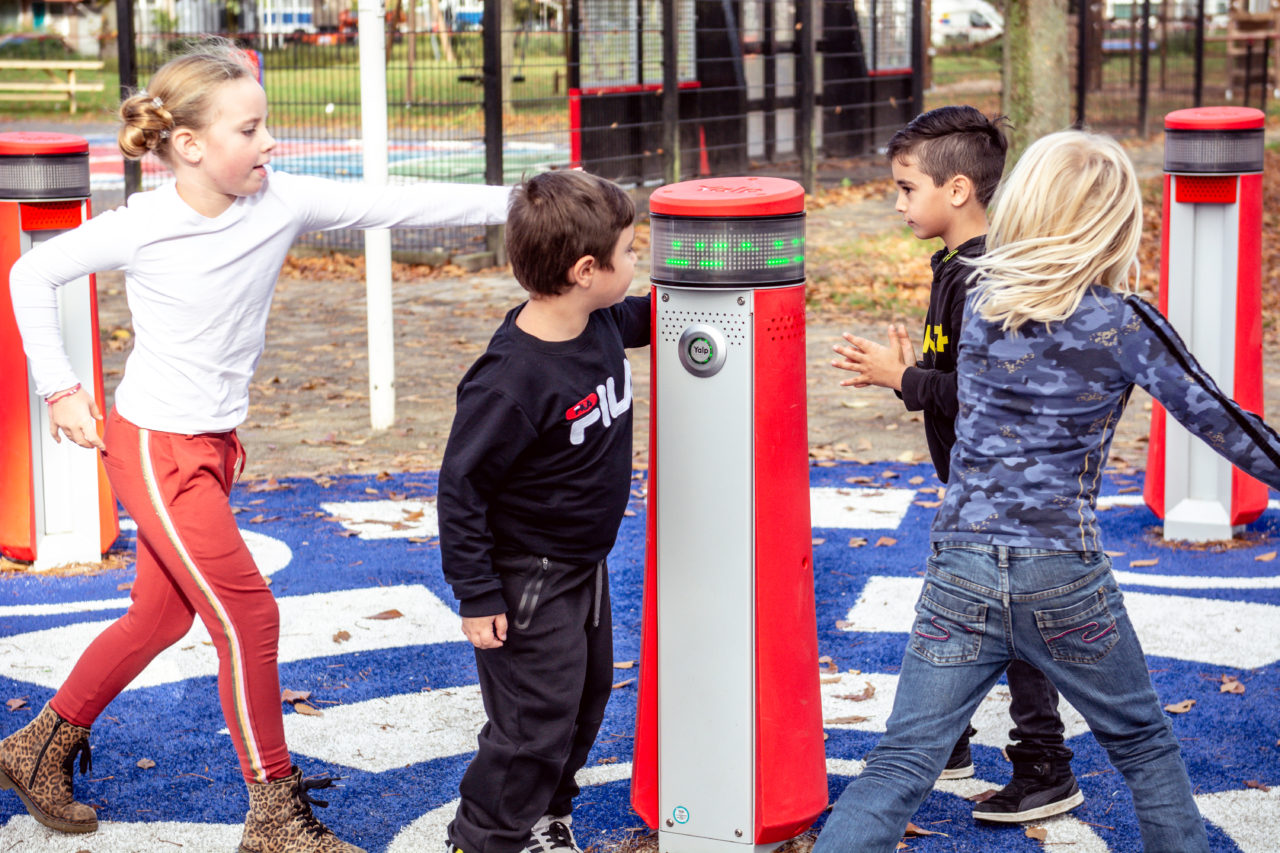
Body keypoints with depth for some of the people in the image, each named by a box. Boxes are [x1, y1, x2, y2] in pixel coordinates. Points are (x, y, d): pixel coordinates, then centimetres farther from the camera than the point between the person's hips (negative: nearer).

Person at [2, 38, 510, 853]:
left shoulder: (282, 202, -7)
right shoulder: (141, 227, -17)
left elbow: (393, 205, -11)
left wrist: (513, 202, -17)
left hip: (214, 446, 6)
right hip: (154, 447, -6)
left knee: (162, 615, 17)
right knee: (249, 616, -7)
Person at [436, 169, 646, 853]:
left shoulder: (600, 322, -7)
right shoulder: (512, 380, -31)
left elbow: (637, 319, 21)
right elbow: (461, 488, -24)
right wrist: (476, 595, -21)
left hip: (586, 563, 9)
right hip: (527, 580, -9)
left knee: (587, 696, 21)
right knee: (537, 720, -2)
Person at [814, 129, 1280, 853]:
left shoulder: (979, 303, 4)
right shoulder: (1122, 323, -6)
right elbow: (1217, 419, -1)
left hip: (961, 573, 3)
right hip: (1065, 578, -2)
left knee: (901, 765, 2)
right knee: (1146, 748, 19)